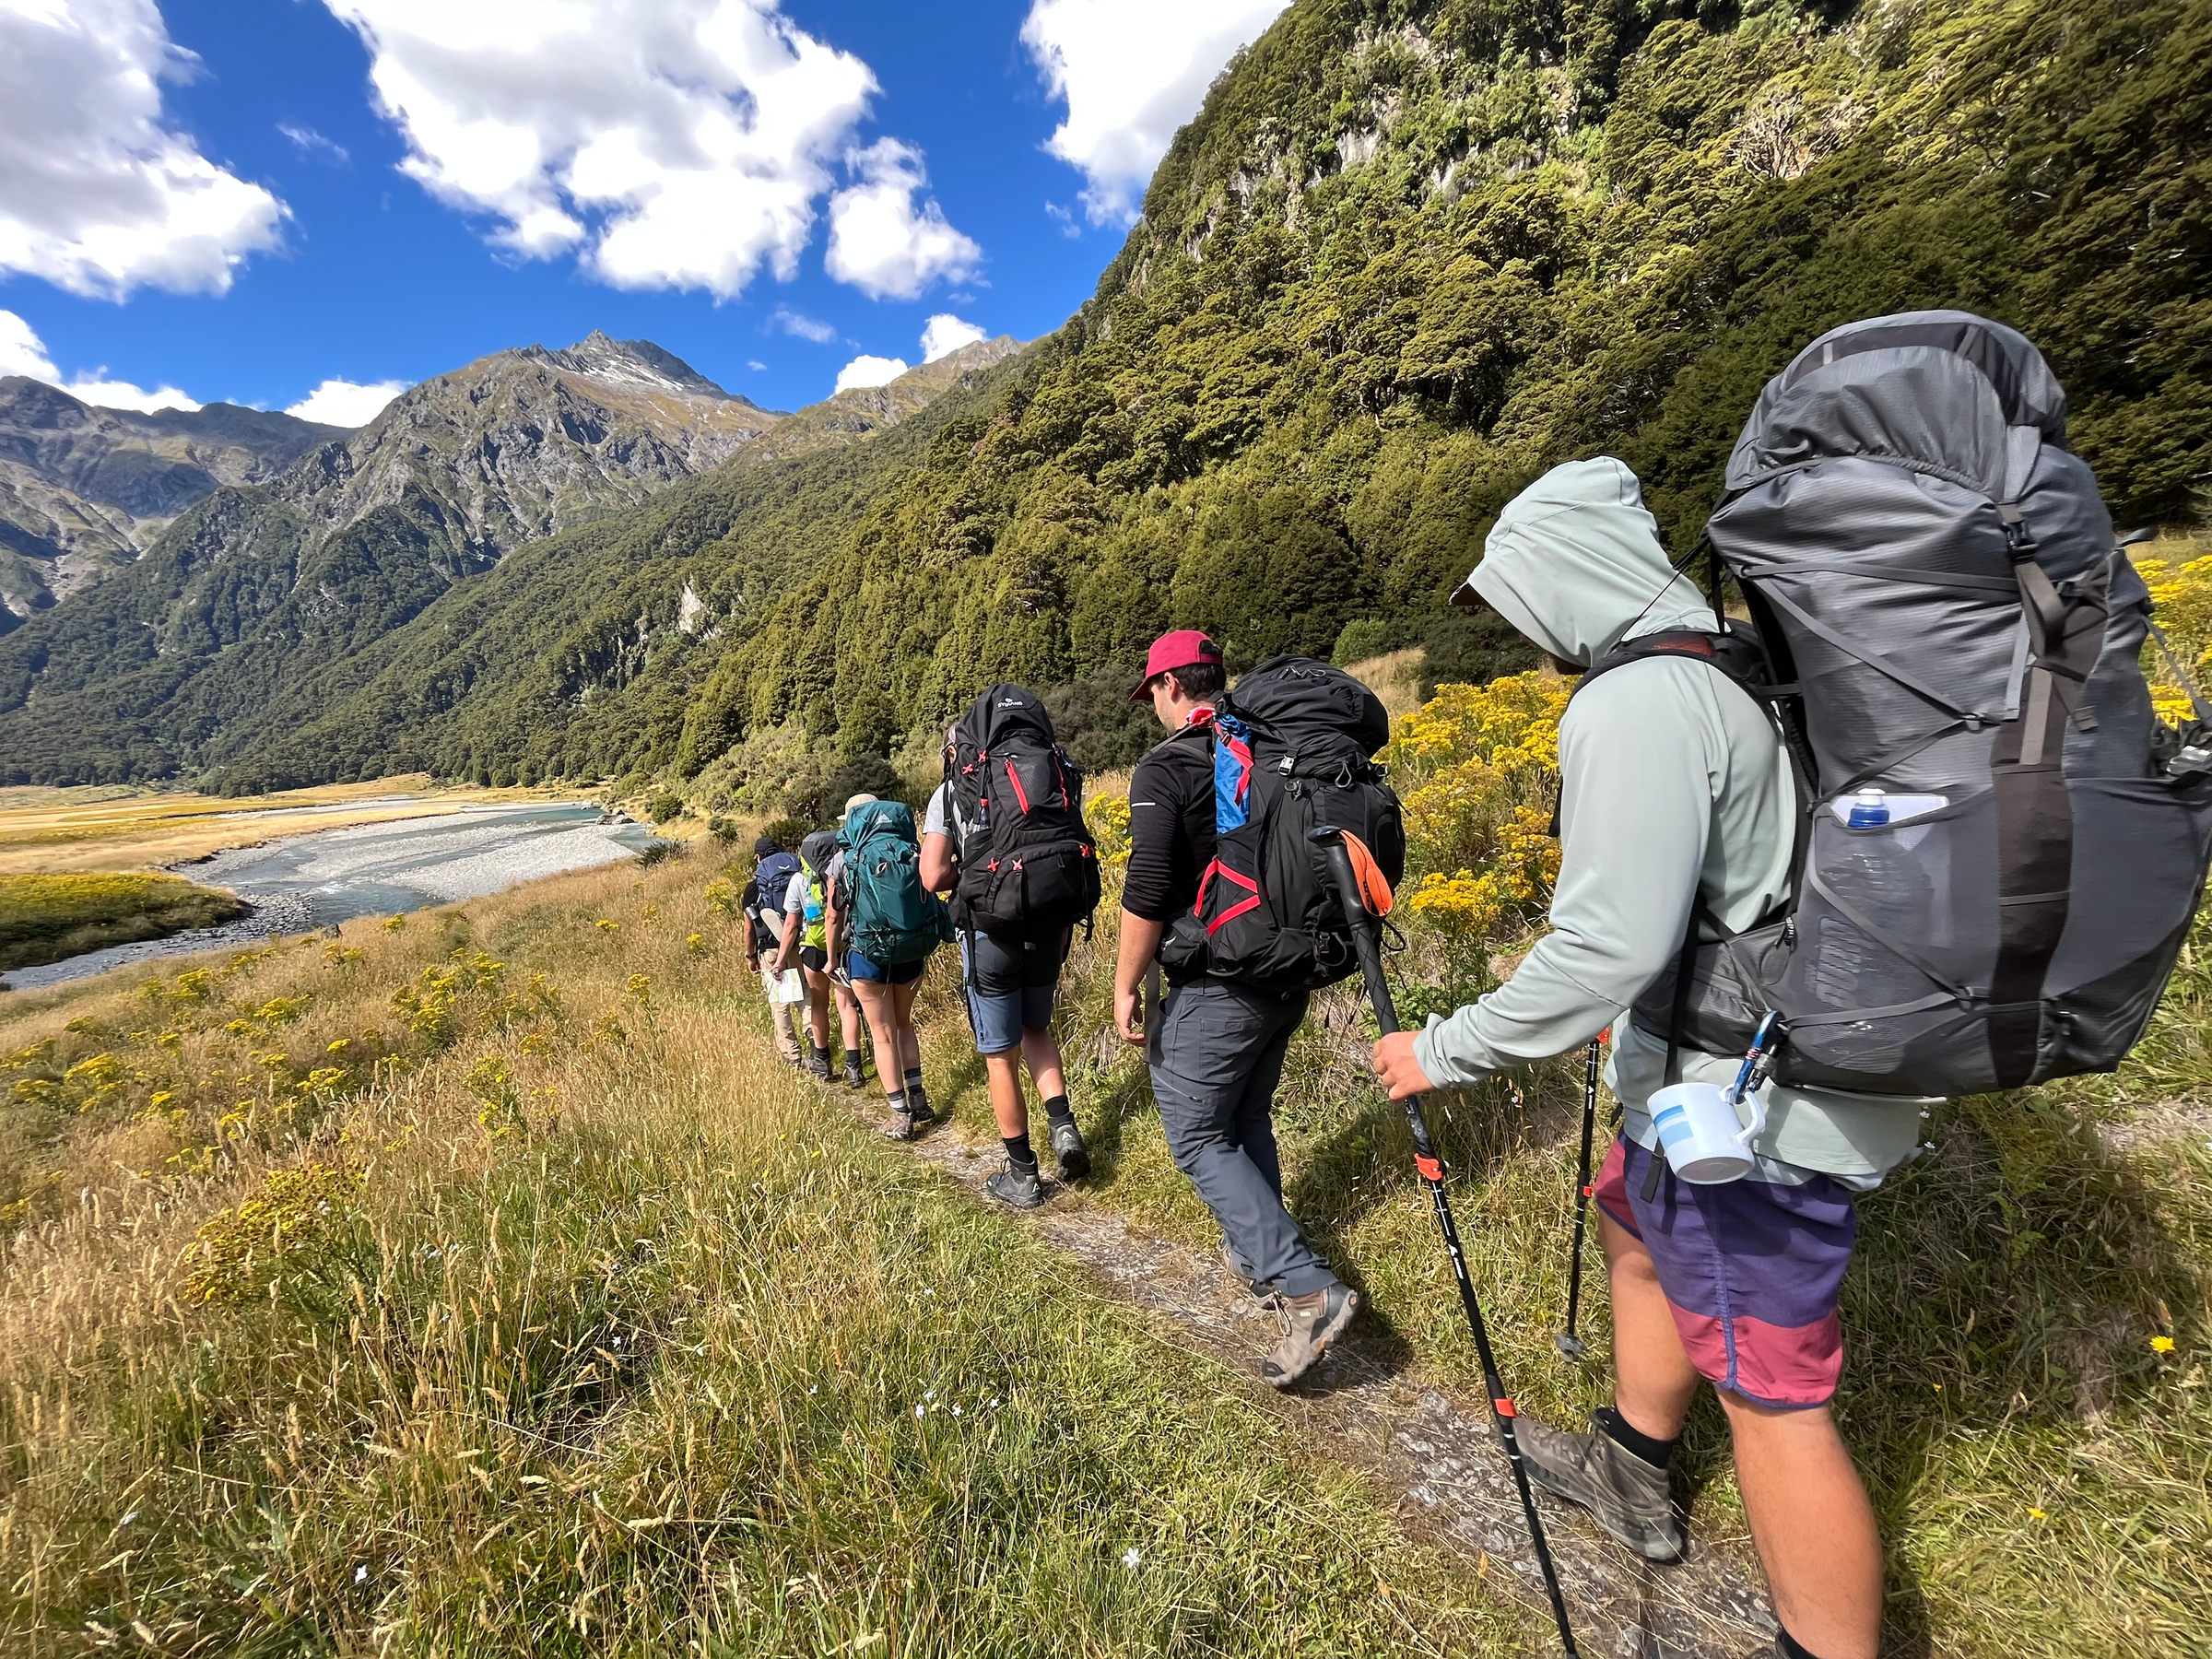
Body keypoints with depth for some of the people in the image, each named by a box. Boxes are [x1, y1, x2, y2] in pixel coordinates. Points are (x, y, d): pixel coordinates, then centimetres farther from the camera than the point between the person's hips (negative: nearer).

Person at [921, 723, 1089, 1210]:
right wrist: (1063, 924, 12)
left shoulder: (948, 794, -2)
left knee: (1001, 1056, 10)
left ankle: (1023, 1176, 21)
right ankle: (1063, 1125, 11)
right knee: (1036, 1029, 27)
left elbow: (933, 876, -13)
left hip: (991, 933, -3)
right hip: (1047, 927, 4)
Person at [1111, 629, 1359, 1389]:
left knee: (1198, 1137, 6)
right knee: (1247, 1120, 23)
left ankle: (1309, 1289, 0)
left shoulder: (1165, 769, -14)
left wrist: (1125, 985, -10)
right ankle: (1259, 1255, 37)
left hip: (1215, 990, -7)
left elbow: (1148, 892, -21)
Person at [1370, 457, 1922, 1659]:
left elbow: (1609, 945, -29)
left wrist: (1447, 1051, -17)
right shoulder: (1737, 670, 7)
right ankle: (1632, 1479, 47)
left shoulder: (1634, 705, -24)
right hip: (1748, 1072, 10)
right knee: (1634, 1228, 26)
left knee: (1769, 1393, 5)